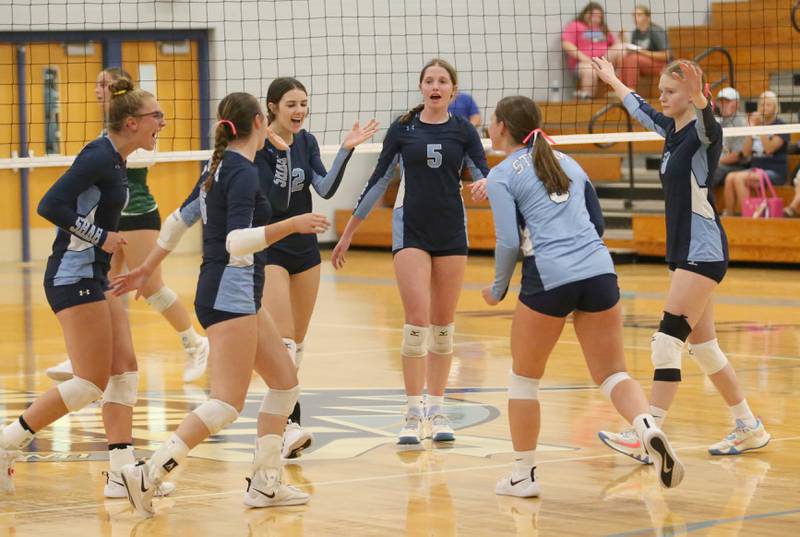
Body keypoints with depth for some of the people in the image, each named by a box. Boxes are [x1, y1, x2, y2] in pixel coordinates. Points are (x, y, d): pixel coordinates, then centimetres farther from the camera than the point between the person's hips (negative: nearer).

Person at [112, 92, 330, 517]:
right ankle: (147, 475, -19)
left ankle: (265, 483, 14)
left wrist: (146, 269, 30)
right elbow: (236, 241, -26)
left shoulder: (220, 167, 13)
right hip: (230, 294, -10)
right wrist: (291, 225, -30)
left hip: (238, 296, 10)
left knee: (285, 382, 14)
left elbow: (180, 219, 22)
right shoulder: (243, 172, -15)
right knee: (227, 403, -14)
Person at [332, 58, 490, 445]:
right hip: (411, 230, -2)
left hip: (451, 232, 2)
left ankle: (436, 412, 14)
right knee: (417, 321, -12)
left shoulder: (463, 131, 4)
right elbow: (379, 180, 7)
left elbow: (484, 174, -1)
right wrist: (348, 232, 8)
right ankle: (413, 415, -7)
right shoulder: (402, 129, 2)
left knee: (443, 325, 5)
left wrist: (485, 184, -27)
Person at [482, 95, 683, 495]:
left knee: (524, 377, 14)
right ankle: (649, 429, -21)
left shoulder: (502, 175, 2)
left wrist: (498, 289, 8)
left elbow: (508, 242, -7)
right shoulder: (567, 162, 20)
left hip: (548, 280, -5)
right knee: (612, 373, 9)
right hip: (599, 271, 5)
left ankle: (523, 476, 18)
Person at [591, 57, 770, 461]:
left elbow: (708, 123, -39)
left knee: (667, 342, -13)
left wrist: (699, 98, -59)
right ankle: (749, 427, 21)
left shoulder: (704, 132, -14)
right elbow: (640, 109, 31)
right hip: (685, 250, 9)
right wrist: (611, 80, 45)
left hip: (703, 252, -9)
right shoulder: (672, 129, 11)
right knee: (702, 345, 12)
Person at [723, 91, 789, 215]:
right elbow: (746, 153, 8)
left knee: (739, 178, -28)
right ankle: (728, 214, -21)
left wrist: (761, 125, -13)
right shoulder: (755, 122, 15)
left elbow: (769, 148, -15)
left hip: (775, 172, -6)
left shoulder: (780, 126, -1)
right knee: (730, 177, -22)